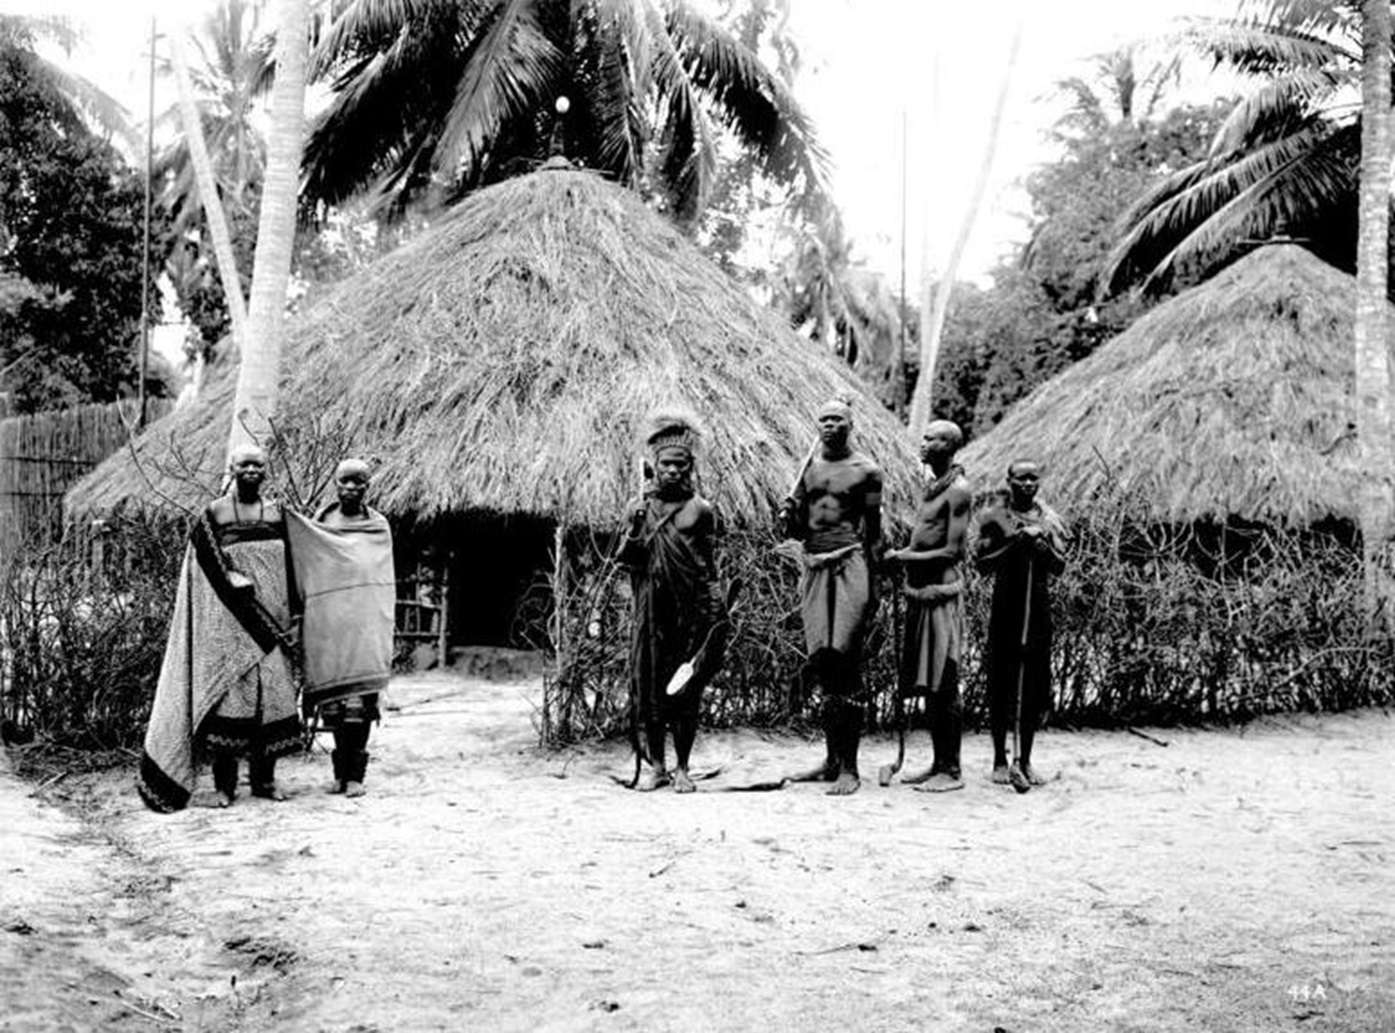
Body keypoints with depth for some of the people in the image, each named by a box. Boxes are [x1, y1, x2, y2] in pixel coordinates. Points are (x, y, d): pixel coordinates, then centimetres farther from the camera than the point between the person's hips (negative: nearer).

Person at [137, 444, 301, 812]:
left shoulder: (277, 514, 11)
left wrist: (290, 621, 6)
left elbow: (288, 571, 12)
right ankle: (224, 784, 0)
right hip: (228, 620, -3)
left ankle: (264, 778, 10)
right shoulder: (214, 514, 1)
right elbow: (211, 568, -2)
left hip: (270, 621, 3)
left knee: (272, 693, 1)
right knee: (228, 691, -7)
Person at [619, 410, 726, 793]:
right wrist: (634, 533, -13)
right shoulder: (641, 508, 7)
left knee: (686, 692, 0)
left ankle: (682, 768, 9)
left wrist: (714, 613, -2)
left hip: (691, 611, -2)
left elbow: (710, 567, 5)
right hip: (651, 610, 2)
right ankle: (656, 766, 11)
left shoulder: (701, 510, 3)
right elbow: (625, 559, 6)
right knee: (647, 685, 1)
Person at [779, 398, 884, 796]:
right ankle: (832, 760, 15)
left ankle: (849, 767, -7)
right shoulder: (809, 468, 15)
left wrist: (872, 588, -8)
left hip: (850, 565, -5)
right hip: (814, 567, 5)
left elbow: (873, 532, -2)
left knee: (845, 665, -9)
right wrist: (788, 519, -6)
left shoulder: (864, 471, 0)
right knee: (822, 665, 7)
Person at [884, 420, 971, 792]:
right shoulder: (930, 486, 15)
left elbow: (953, 551, -16)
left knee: (944, 686, -4)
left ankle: (952, 770, 2)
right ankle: (938, 763, 20)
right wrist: (901, 555, 6)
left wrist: (907, 557, -14)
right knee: (927, 686, 12)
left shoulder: (957, 490, -11)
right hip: (919, 592, 9)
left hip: (940, 592, -9)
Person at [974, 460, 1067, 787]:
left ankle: (1025, 759, 15)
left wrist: (1041, 545, -15)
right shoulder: (994, 517, -1)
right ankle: (1000, 759, 10)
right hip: (1006, 603, -3)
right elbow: (981, 563, -7)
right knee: (1002, 683, 0)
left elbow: (1060, 566, 2)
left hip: (1039, 604, 3)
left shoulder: (1049, 519, 8)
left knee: (1035, 686, 5)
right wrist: (1014, 544, -16)